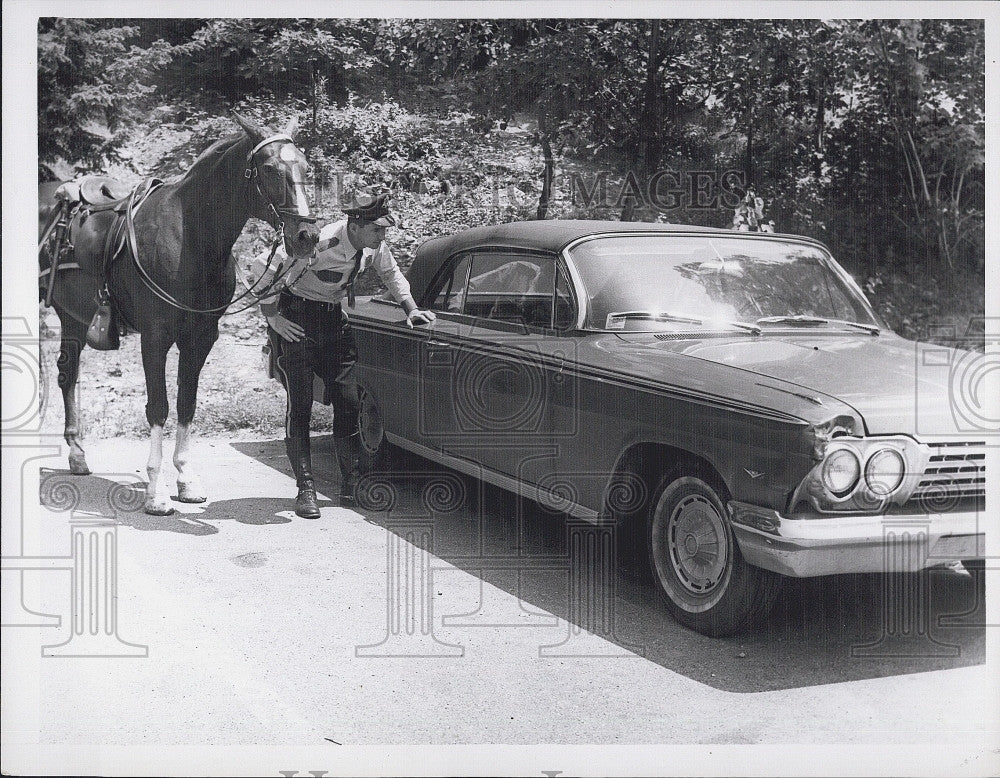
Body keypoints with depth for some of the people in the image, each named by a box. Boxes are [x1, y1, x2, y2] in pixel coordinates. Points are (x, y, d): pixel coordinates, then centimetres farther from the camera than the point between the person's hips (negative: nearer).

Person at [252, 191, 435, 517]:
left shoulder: (373, 246, -7)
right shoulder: (320, 243, -29)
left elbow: (391, 273, 15)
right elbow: (266, 266, -26)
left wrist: (411, 309, 7)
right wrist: (272, 317, -18)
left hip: (334, 320, 6)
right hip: (296, 320, -6)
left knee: (349, 399, 2)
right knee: (299, 404, -9)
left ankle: (352, 485, 10)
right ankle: (305, 489, -4)